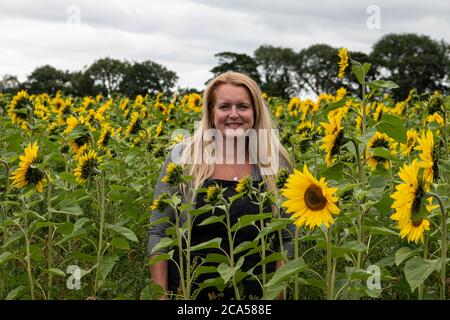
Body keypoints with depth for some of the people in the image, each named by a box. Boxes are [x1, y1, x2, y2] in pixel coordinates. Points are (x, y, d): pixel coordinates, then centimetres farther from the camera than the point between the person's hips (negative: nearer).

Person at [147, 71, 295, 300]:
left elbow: (287, 239, 3)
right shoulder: (183, 157, -8)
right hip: (187, 292, 0)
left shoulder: (276, 162, -4)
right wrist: (160, 295, -8)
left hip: (255, 295, 1)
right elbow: (158, 233, -3)